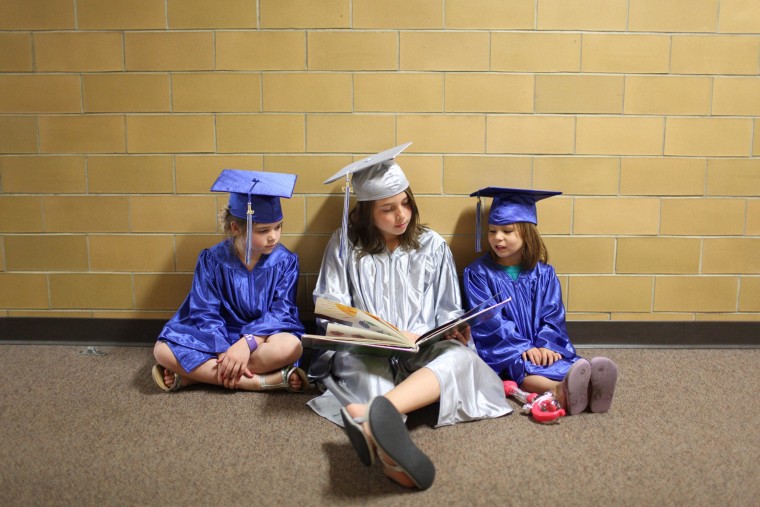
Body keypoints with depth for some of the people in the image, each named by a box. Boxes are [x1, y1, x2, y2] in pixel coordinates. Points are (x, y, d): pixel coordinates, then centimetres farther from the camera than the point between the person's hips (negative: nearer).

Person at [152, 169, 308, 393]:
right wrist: (225, 353, -26)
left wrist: (247, 343, -28)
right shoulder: (212, 260, -8)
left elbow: (281, 312, -12)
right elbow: (205, 313, -11)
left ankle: (194, 374, -24)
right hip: (219, 339, 2)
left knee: (290, 346, -35)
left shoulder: (285, 261, -7)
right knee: (163, 350, -25)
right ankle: (268, 380, -28)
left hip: (263, 336, -1)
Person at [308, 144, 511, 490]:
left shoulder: (432, 246, 11)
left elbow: (448, 310, 15)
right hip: (364, 351, 0)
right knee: (364, 364, -38)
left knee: (461, 355, -34)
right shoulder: (345, 243, 6)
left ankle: (367, 417, -60)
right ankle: (387, 452, -67)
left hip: (422, 351, 1)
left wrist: (454, 329, -10)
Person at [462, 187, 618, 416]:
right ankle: (559, 390, -62)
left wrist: (544, 345, -17)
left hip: (541, 345, 3)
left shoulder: (543, 273, 7)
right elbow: (488, 320, -10)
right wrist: (523, 347, -18)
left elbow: (552, 315, 3)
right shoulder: (478, 273, -2)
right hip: (499, 348, -3)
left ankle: (589, 389, -58)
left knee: (562, 362, -28)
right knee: (519, 365, -34)